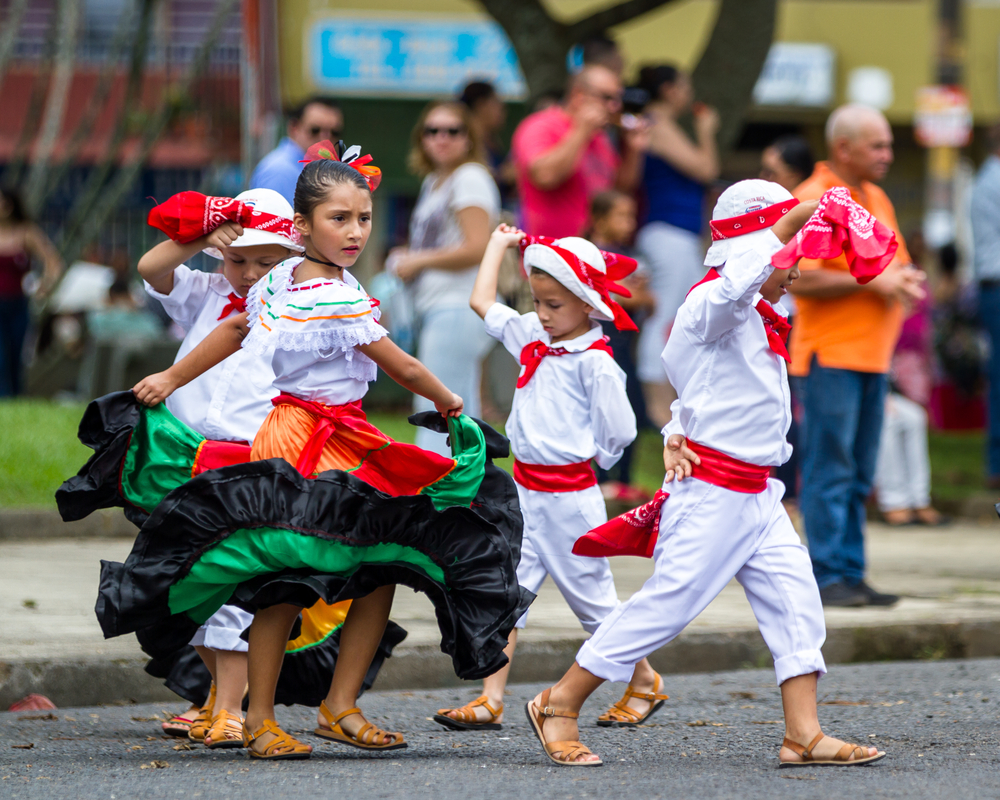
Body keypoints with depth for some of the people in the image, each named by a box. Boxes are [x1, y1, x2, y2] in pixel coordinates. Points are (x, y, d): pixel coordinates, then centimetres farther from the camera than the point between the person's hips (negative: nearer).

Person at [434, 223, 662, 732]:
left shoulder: (595, 361, -15)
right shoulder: (532, 336, 7)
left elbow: (617, 431, -14)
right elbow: (482, 302, 20)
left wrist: (583, 457, 0)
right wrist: (499, 244, 24)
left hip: (569, 496, -7)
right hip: (526, 490, 7)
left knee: (592, 598, 6)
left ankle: (645, 682, 25)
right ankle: (490, 700, -2)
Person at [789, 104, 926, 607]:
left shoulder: (876, 199, 17)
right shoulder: (813, 200, -10)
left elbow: (895, 261, 28)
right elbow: (801, 280, -19)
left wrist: (905, 280, 4)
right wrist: (872, 282, -17)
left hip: (873, 356, 8)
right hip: (830, 354, -8)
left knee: (858, 477, 10)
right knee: (829, 471, -7)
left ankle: (851, 573, 14)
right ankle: (826, 578, -5)